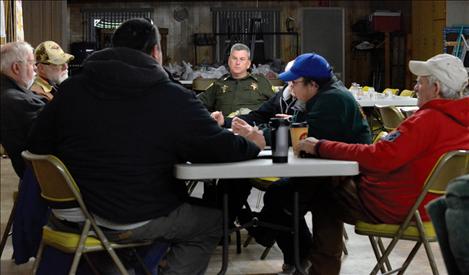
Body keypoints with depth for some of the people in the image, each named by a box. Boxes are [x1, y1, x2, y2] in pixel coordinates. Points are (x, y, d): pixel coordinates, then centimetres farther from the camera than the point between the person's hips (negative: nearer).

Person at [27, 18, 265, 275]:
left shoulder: (70, 88, -1)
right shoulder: (173, 99, -13)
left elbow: (37, 145, 7)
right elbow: (222, 150, -10)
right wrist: (254, 143, 12)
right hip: (133, 223, -6)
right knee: (210, 222, 20)